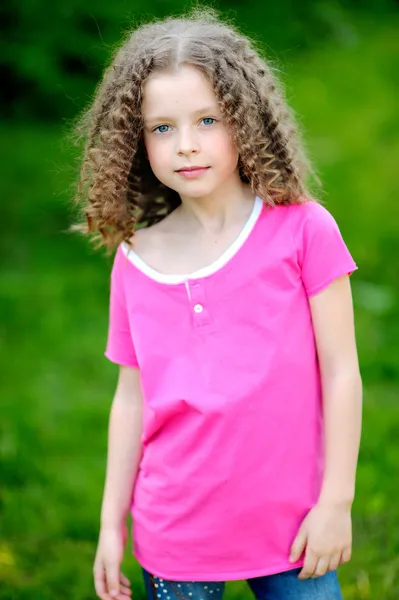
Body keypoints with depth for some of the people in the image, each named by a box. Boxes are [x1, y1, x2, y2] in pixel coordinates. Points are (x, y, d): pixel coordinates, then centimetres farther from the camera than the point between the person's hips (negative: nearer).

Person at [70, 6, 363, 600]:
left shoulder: (302, 229, -8)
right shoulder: (135, 260, 1)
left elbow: (340, 371, -6)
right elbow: (131, 398, 7)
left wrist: (336, 502, -6)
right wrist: (111, 524, 8)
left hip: (290, 528, -2)